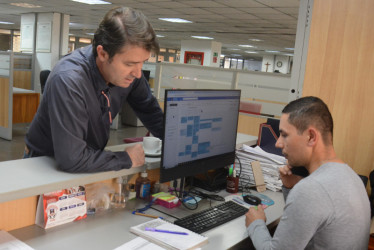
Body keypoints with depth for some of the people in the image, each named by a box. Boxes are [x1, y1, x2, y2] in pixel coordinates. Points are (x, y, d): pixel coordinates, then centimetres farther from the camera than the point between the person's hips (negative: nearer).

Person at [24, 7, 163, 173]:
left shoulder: (129, 69, -12)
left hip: (91, 157, 5)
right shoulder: (68, 80, -30)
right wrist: (127, 159, -22)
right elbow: (72, 160, -32)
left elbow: (150, 111, 5)